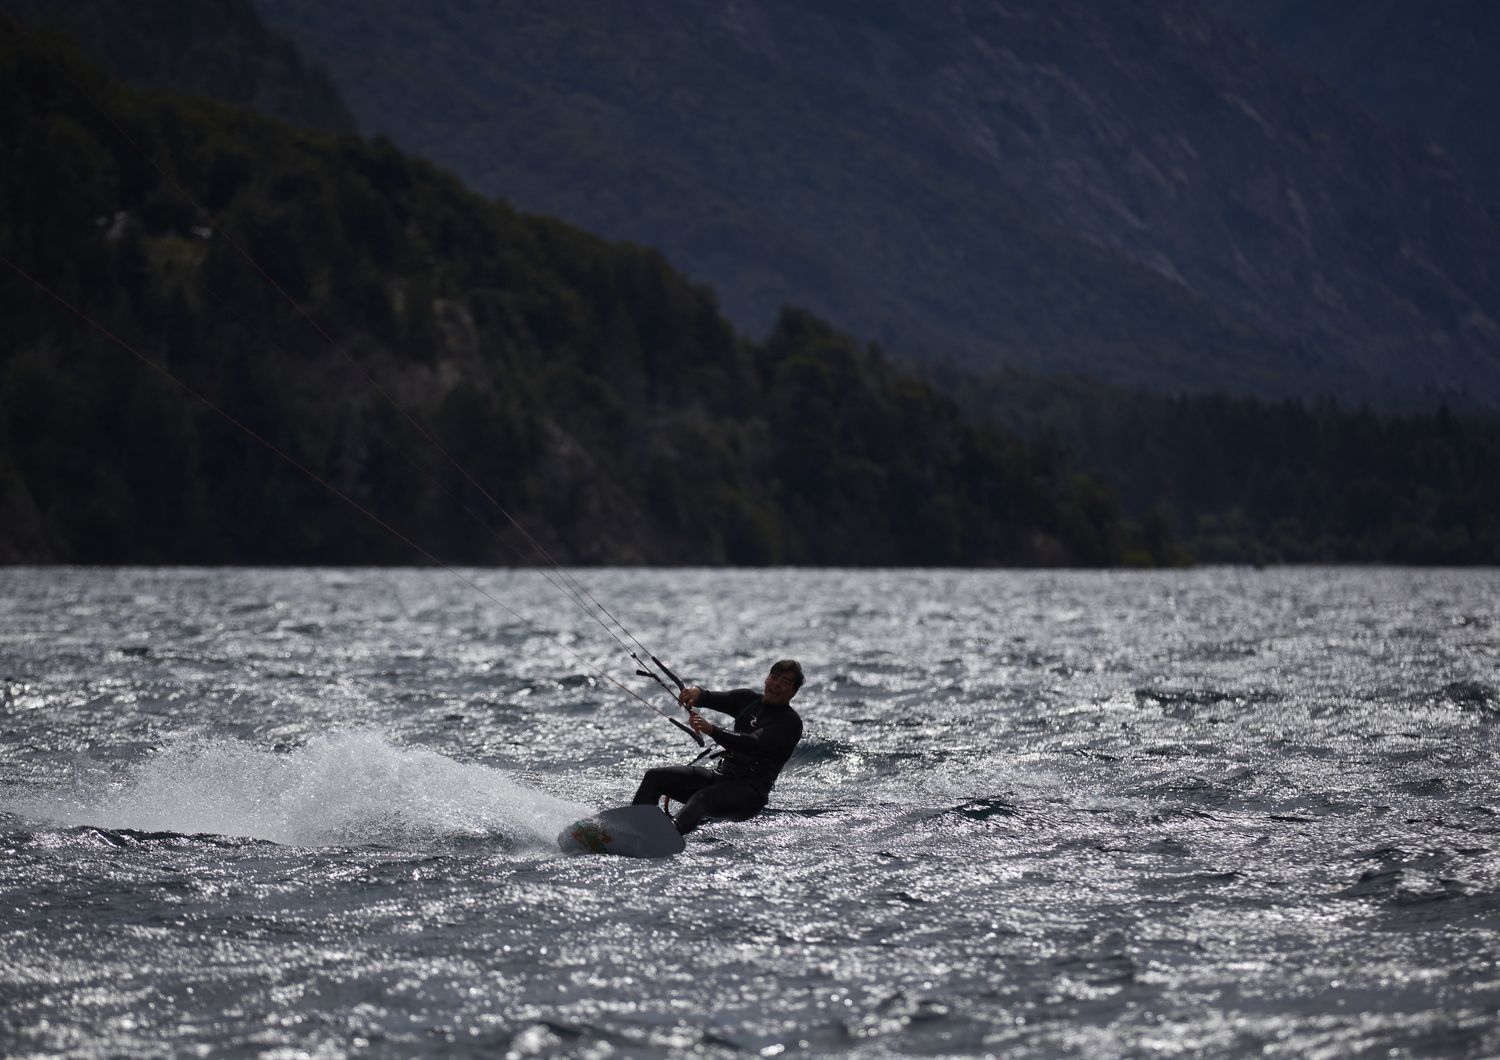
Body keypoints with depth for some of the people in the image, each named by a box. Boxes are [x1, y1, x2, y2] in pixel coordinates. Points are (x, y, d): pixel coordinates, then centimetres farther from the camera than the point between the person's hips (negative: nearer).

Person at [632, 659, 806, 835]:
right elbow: (713, 699, 6)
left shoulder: (790, 723, -7)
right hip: (721, 776, 8)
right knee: (655, 777, -5)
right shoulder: (749, 699, 16)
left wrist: (712, 730, -37)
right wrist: (696, 693, -20)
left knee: (701, 799, -37)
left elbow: (753, 743, -22)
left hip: (751, 793, -8)